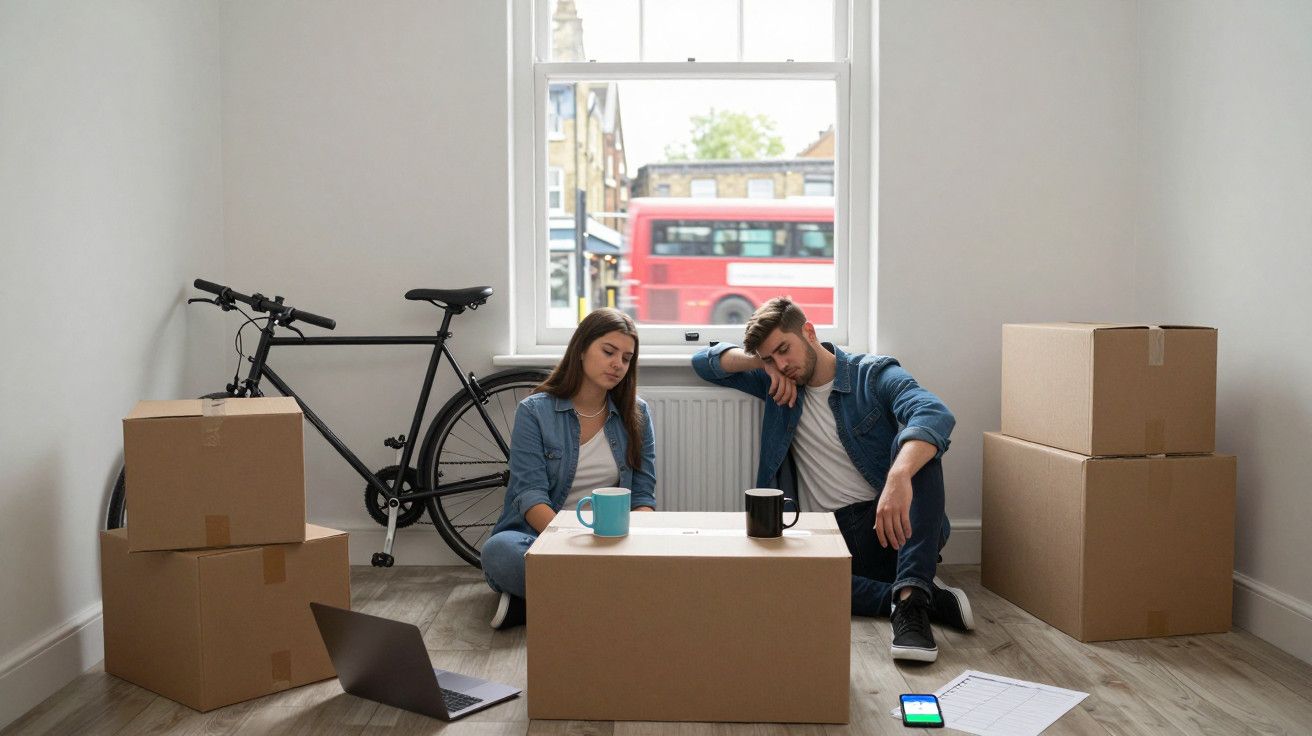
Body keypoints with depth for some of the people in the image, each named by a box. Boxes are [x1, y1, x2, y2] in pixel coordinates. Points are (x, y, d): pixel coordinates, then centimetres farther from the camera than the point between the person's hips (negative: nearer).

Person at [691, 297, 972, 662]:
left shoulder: (874, 375, 0)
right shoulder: (778, 385, 15)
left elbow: (935, 414, -21)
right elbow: (704, 361, 21)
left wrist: (899, 476, -42)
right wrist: (761, 362, 1)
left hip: (897, 526, -2)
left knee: (913, 445, -29)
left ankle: (910, 596, -40)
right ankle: (927, 597, -24)